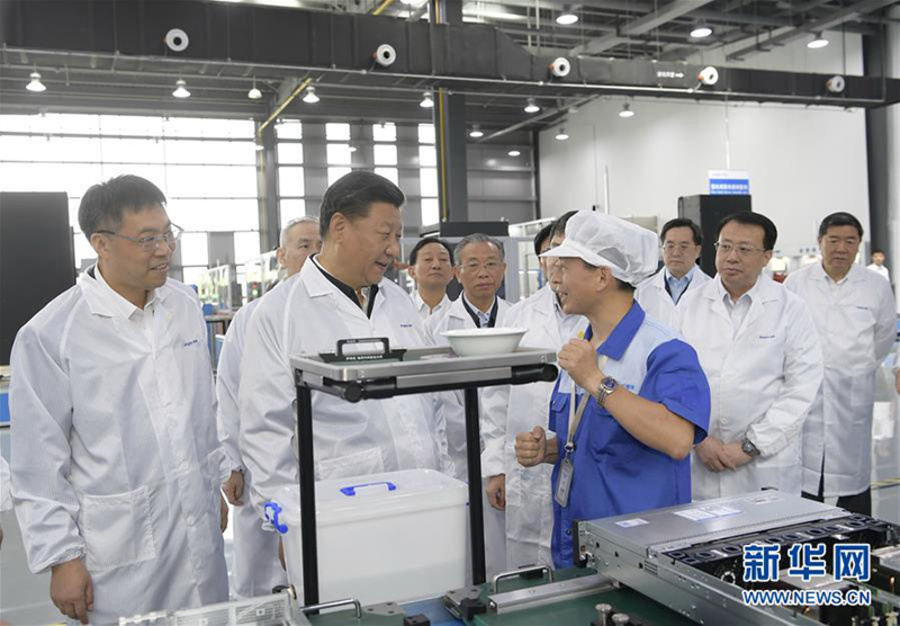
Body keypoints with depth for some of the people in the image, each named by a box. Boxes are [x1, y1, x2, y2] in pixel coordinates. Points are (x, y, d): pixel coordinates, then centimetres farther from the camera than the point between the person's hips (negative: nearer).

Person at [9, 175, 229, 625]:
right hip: (120, 550, -5)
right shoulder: (49, 335, -14)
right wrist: (60, 557, -7)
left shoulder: (186, 305, 2)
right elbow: (39, 461, -9)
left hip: (200, 527, 5)